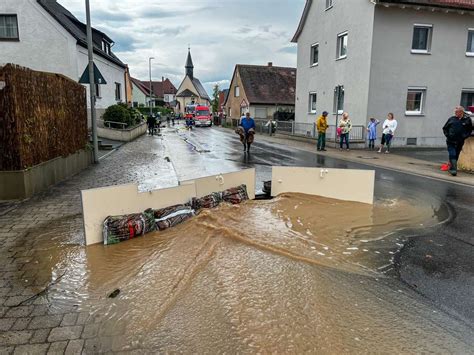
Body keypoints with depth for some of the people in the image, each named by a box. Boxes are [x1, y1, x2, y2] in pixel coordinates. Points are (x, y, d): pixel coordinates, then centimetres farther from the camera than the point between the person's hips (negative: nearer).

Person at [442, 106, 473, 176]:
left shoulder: (467, 119, 4)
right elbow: (445, 128, 14)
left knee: (456, 156, 9)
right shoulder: (451, 119, 5)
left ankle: (451, 168, 21)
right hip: (451, 141, -1)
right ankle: (453, 169, -12)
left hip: (460, 142, 1)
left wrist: (465, 136, -4)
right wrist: (447, 135, -1)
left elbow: (470, 130, 10)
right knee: (452, 155, -11)